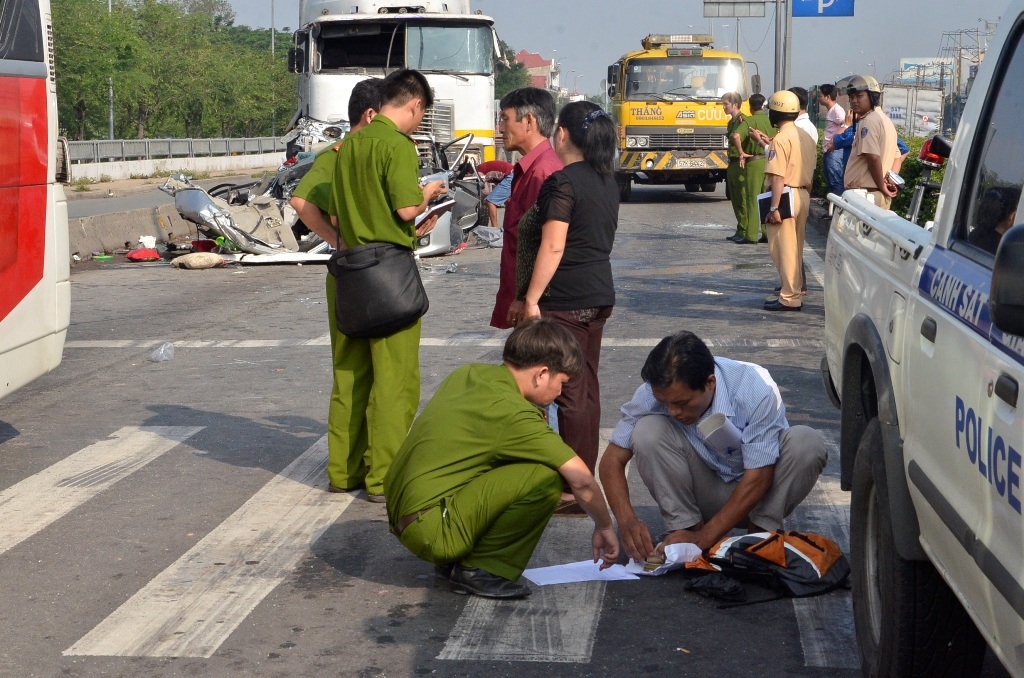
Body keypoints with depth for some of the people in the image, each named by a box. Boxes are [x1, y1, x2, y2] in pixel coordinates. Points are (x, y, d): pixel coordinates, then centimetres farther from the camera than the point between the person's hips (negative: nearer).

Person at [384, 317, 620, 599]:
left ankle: (453, 561, 15)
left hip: (401, 516, 9)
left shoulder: (466, 374, 8)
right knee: (546, 476, -17)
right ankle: (481, 570, -5)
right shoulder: (513, 412, -15)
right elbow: (582, 480, -13)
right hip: (432, 531, -9)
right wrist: (604, 528, 4)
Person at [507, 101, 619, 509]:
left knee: (571, 391, -4)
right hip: (600, 295, 8)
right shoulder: (606, 181, 11)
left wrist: (531, 298, -15)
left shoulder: (563, 181, -15)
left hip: (566, 302, -8)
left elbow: (552, 247, -19)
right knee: (587, 388, 14)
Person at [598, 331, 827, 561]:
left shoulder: (756, 388, -27)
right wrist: (627, 521, -33)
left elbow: (758, 476, -25)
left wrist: (705, 537, -30)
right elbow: (612, 459, -15)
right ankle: (685, 526, -12)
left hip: (756, 492, -1)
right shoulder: (654, 393, -21)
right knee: (648, 431, -25)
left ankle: (763, 530, -13)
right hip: (705, 496, 1)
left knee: (808, 443, -31)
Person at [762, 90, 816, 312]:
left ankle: (790, 298, -2)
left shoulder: (781, 139, -15)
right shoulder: (807, 137, 12)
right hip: (803, 196, 9)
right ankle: (795, 289, 26)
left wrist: (774, 207, -21)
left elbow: (778, 177, -20)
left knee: (784, 248, -4)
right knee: (795, 247, 17)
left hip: (786, 196, -9)